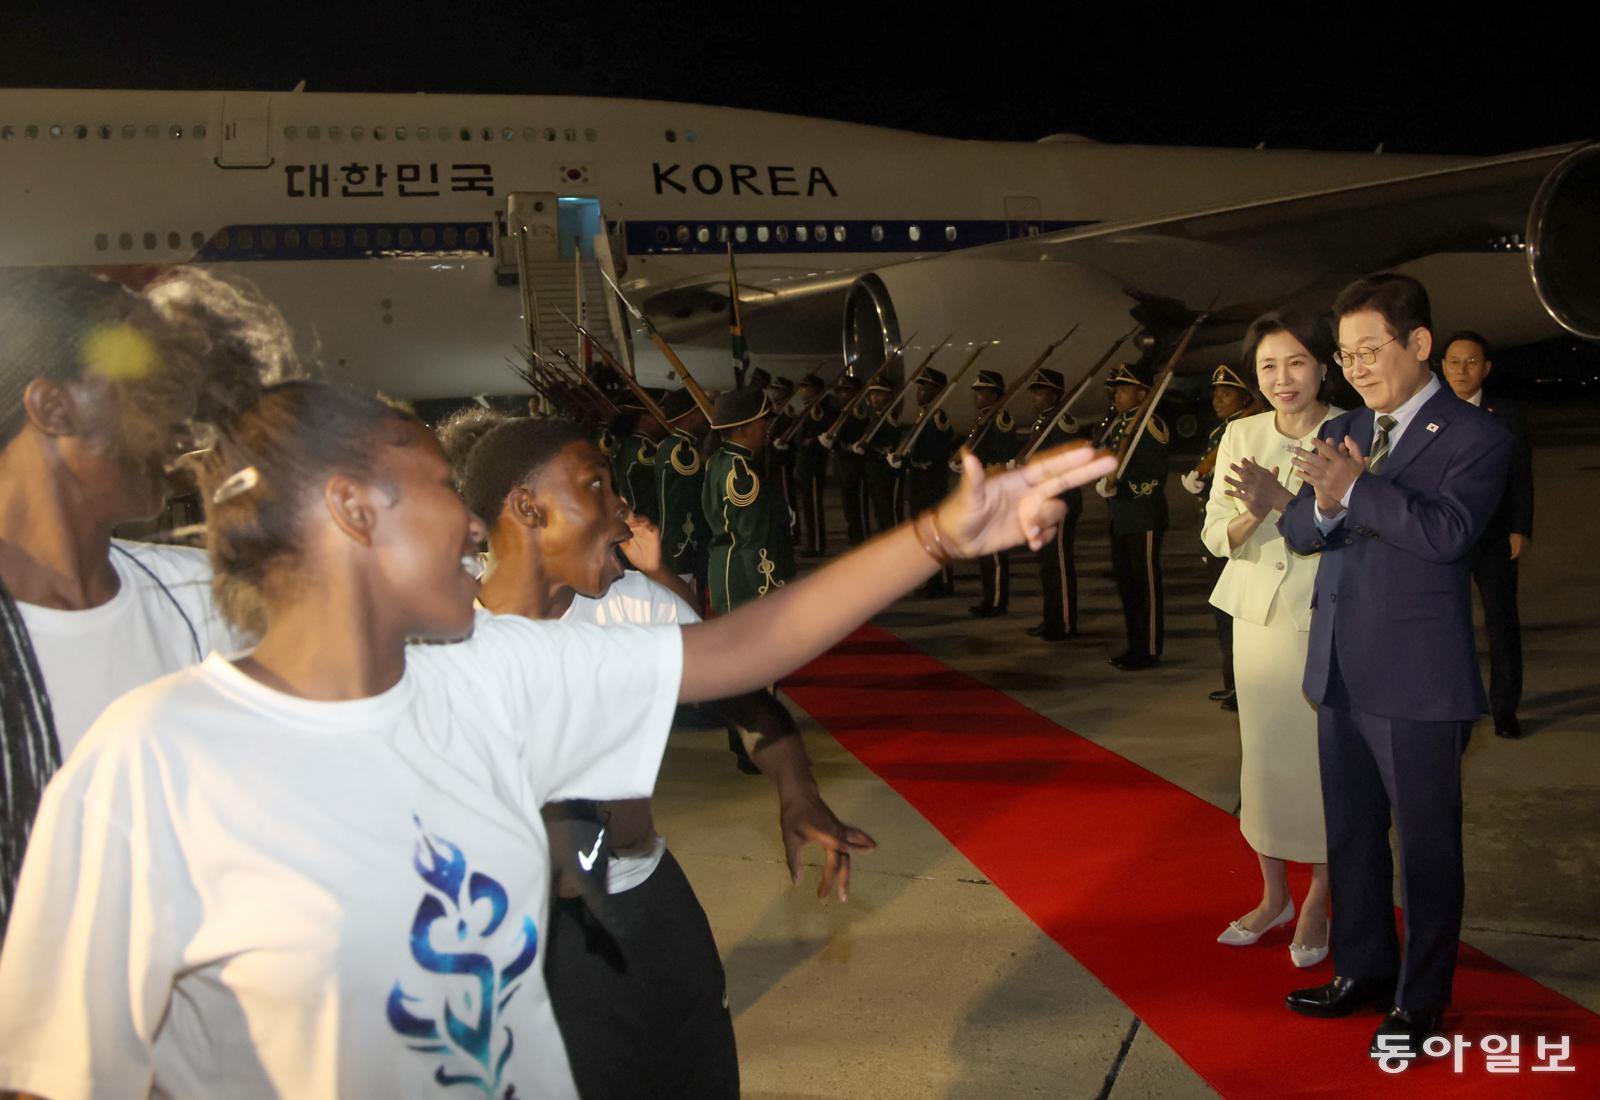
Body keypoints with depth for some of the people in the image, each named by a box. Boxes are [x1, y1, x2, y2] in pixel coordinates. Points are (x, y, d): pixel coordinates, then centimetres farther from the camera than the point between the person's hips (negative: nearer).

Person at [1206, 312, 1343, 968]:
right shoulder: (1241, 435, 4)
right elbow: (1216, 537, 2)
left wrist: (1282, 499, -25)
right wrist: (1253, 513, -19)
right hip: (1259, 615, 4)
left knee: (1326, 759, 2)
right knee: (1262, 754, 11)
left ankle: (1317, 903, 21)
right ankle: (1273, 896, 28)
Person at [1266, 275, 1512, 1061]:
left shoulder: (1473, 437, -8)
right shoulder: (1342, 432, 11)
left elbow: (1449, 530, -22)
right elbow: (1298, 531, 4)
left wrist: (1355, 487, -26)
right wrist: (1323, 503, -17)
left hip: (1418, 679, -7)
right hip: (1340, 672, 7)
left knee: (1427, 845, 6)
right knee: (1350, 834, 18)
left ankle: (1419, 1001, 19)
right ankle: (1363, 970, 34)